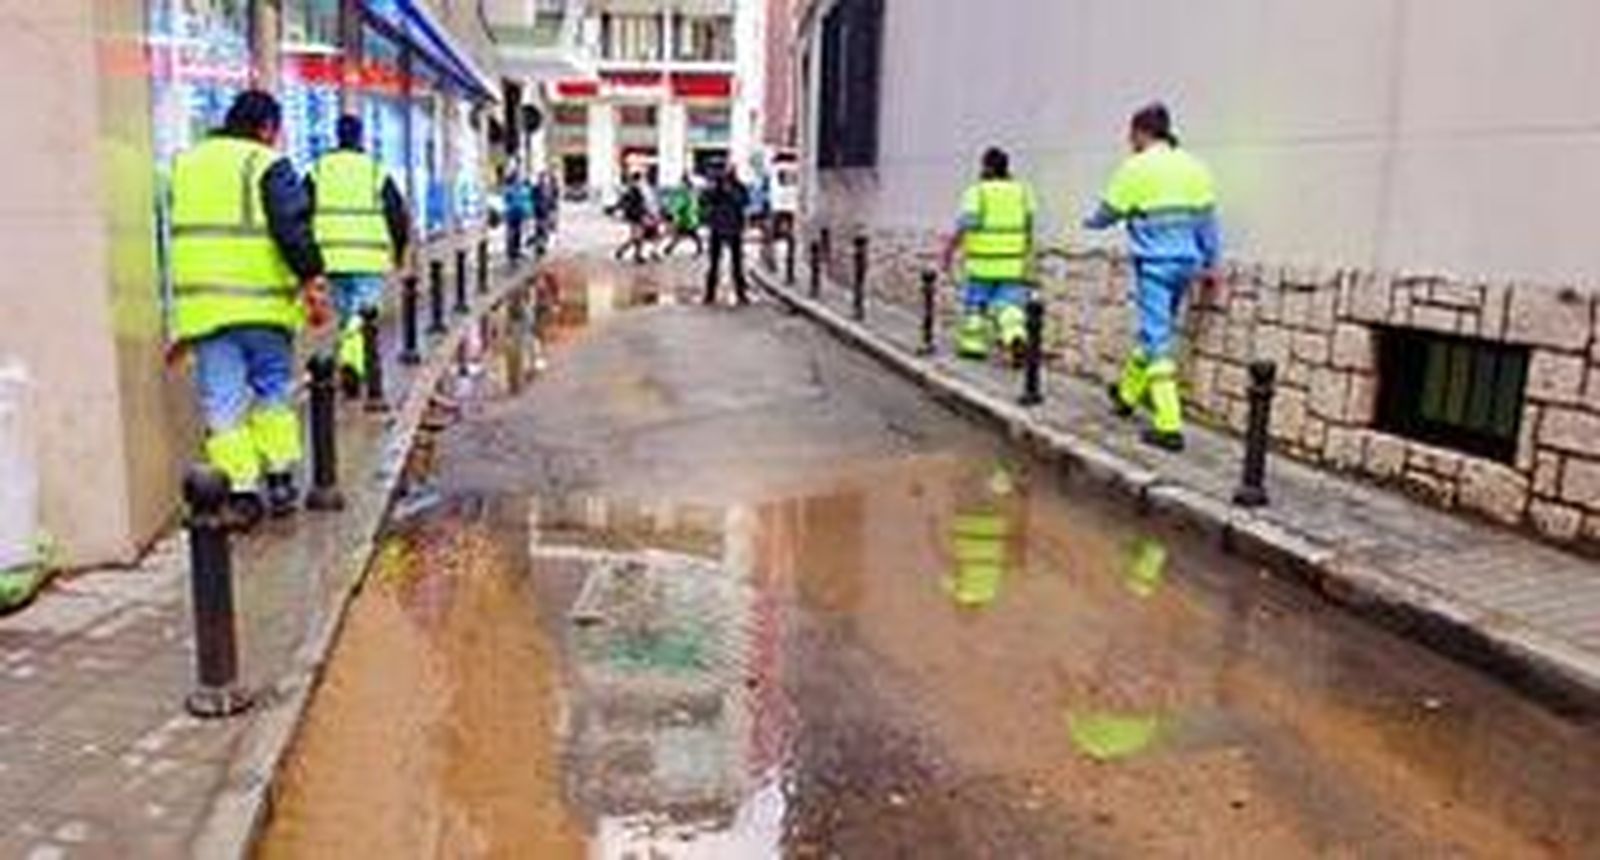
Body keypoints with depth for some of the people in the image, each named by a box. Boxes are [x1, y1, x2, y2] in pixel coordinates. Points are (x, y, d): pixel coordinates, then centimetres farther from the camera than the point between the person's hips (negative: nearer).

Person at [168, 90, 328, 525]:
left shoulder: (185, 164, 16)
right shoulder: (267, 165, -3)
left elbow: (179, 232, 21)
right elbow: (292, 228, -15)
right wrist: (311, 279, -13)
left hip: (203, 304, 4)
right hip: (262, 302, -3)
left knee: (223, 403, 4)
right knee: (274, 392, 12)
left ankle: (240, 490, 2)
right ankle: (280, 479, 13)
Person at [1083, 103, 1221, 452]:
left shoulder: (1137, 168, -7)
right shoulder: (1193, 167, 8)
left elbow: (1111, 210, 3)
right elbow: (1207, 218, 8)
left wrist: (1091, 221, 24)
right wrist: (1211, 261, 14)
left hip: (1155, 262, -6)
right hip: (1186, 262, 6)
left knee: (1157, 338, -6)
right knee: (1156, 331, 21)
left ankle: (1168, 426, -10)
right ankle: (1128, 393, 41)